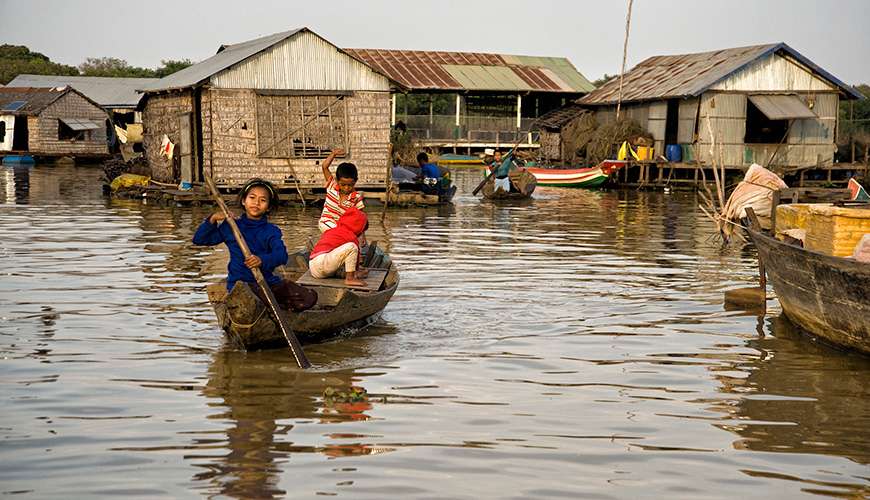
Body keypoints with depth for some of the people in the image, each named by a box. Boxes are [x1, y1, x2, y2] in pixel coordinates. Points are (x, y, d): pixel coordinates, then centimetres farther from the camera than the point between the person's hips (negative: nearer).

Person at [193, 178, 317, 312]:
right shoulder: (231, 227, 9)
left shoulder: (271, 231, 8)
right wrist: (212, 220, -6)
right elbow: (198, 239, 11)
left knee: (310, 298, -15)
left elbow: (281, 255, -12)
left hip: (268, 281, 3)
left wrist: (262, 260, -34)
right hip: (240, 282, -2)